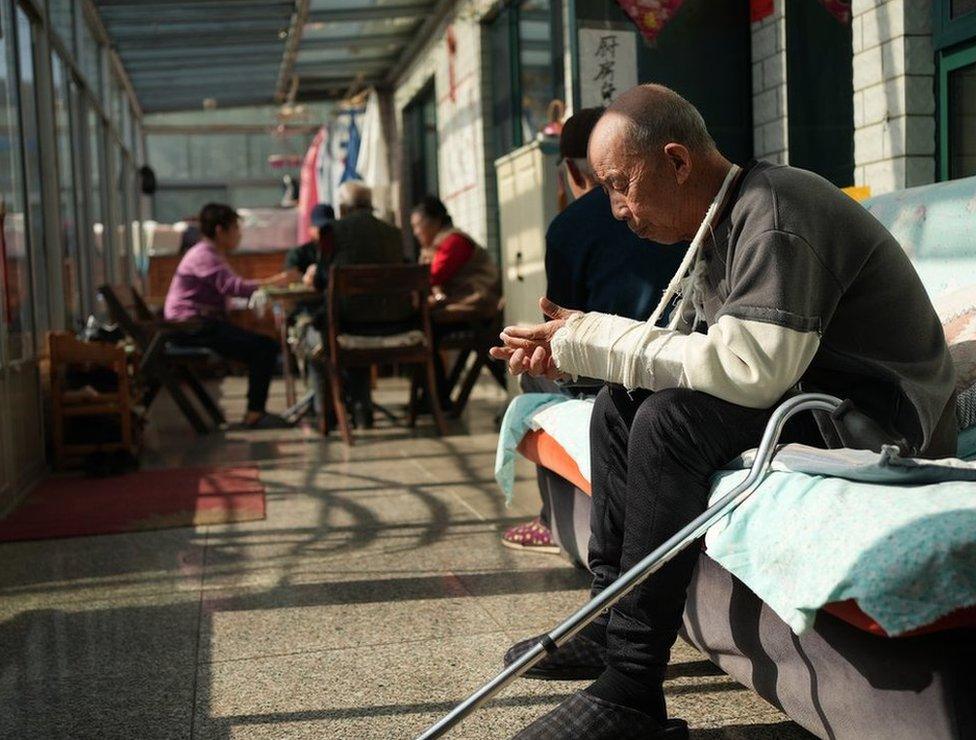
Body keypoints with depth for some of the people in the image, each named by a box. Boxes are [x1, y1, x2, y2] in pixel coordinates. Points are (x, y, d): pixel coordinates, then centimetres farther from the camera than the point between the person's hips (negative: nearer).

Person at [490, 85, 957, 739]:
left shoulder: (775, 212, -21)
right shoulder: (718, 226, 11)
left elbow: (747, 366, -32)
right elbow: (685, 351, 12)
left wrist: (592, 339, -23)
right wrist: (568, 353, -1)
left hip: (879, 421, -10)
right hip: (809, 400, 10)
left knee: (672, 420, -28)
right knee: (620, 404, 7)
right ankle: (608, 622, 6)